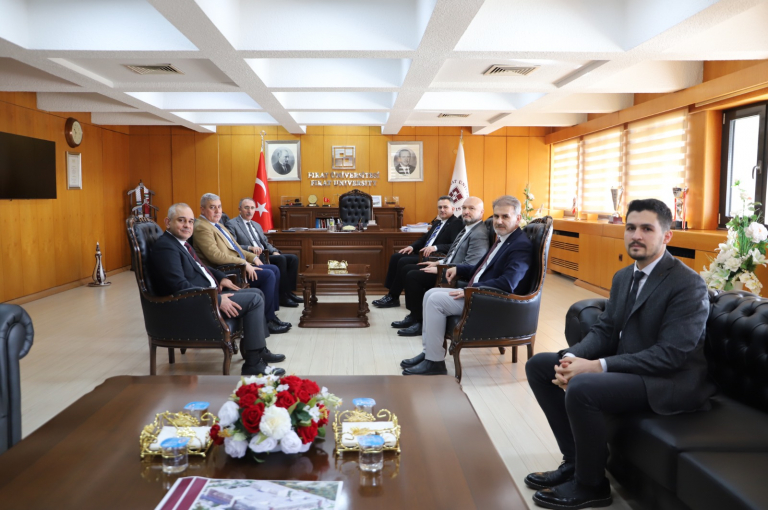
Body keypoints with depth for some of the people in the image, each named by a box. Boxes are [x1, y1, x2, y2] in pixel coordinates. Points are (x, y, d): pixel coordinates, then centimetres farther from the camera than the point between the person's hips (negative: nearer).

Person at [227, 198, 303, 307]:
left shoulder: (257, 225, 26)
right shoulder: (232, 224, 0)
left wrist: (274, 251, 3)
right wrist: (249, 248, -25)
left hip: (264, 255, 8)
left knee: (293, 258, -11)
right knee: (281, 259, -28)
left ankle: (289, 292, -11)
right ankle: (283, 296, -23)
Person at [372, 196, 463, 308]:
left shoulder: (456, 223, -8)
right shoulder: (437, 222, 20)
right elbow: (425, 238, 24)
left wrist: (435, 247, -33)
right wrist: (412, 246, 5)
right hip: (424, 254, 10)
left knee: (403, 262, -22)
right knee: (395, 257, -3)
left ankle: (393, 298, -11)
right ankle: (390, 293, -3)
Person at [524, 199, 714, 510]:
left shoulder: (688, 285, -16)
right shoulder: (623, 277, 10)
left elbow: (670, 354, -23)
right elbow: (604, 330, 7)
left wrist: (597, 366, -27)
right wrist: (572, 357, -14)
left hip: (671, 380, -9)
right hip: (626, 366, 9)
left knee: (582, 387, -32)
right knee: (539, 365, 1)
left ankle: (590, 485, -7)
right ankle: (576, 458, 7)